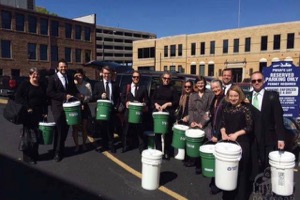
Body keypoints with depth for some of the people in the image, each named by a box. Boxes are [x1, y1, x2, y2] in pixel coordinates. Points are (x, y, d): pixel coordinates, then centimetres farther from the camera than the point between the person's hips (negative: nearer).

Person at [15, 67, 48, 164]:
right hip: (28, 114, -4)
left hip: (39, 114, 4)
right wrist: (27, 107, -16)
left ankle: (35, 155, 22)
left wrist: (45, 113, 5)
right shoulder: (24, 84, -2)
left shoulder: (42, 86, 11)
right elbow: (18, 97, -8)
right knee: (29, 135, -1)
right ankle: (27, 157, 10)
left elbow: (45, 100, 13)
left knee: (37, 135, 8)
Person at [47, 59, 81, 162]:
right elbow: (50, 93, -14)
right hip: (58, 107, -5)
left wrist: (80, 96, -9)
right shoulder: (52, 78, -5)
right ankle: (57, 152, 10)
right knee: (59, 130, -2)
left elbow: (74, 90, 14)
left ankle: (61, 148, 28)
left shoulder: (70, 78, 12)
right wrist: (64, 96, -20)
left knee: (65, 129, 11)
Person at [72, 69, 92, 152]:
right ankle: (76, 145, 17)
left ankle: (84, 144, 27)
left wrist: (83, 97, -17)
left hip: (84, 107, 1)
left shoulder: (87, 84, -1)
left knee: (84, 127, 10)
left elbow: (90, 96, -2)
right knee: (75, 127, 3)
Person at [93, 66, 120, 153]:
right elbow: (94, 96, 2)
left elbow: (118, 97, 7)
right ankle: (104, 145, 22)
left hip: (112, 109, 0)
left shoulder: (115, 84, 6)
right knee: (103, 128, 8)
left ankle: (111, 145, 20)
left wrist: (116, 106, -5)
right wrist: (100, 96, -17)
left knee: (110, 128, 7)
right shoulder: (98, 84, 4)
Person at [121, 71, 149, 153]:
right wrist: (126, 102, -11)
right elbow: (122, 97, 8)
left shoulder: (143, 88, 6)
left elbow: (146, 100, 5)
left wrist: (144, 104, -16)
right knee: (127, 129, 11)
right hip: (128, 111, 2)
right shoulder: (127, 87, 9)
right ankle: (126, 146, 26)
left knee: (140, 130, 3)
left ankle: (142, 148, 14)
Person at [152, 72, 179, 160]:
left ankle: (167, 152, 9)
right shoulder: (158, 88, 12)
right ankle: (158, 151, 13)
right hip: (157, 112, 2)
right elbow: (153, 99, 13)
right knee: (157, 132, 2)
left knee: (168, 133, -1)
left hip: (168, 113, -2)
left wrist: (167, 104, -12)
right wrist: (156, 104, -6)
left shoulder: (172, 89, 5)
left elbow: (176, 102, 0)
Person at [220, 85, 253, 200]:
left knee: (240, 169, 4)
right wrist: (223, 133, -6)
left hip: (242, 143, -4)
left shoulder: (245, 109, -7)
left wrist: (236, 134, -16)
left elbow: (249, 127, -7)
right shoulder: (226, 108, 7)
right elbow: (222, 124, 12)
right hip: (228, 142, 4)